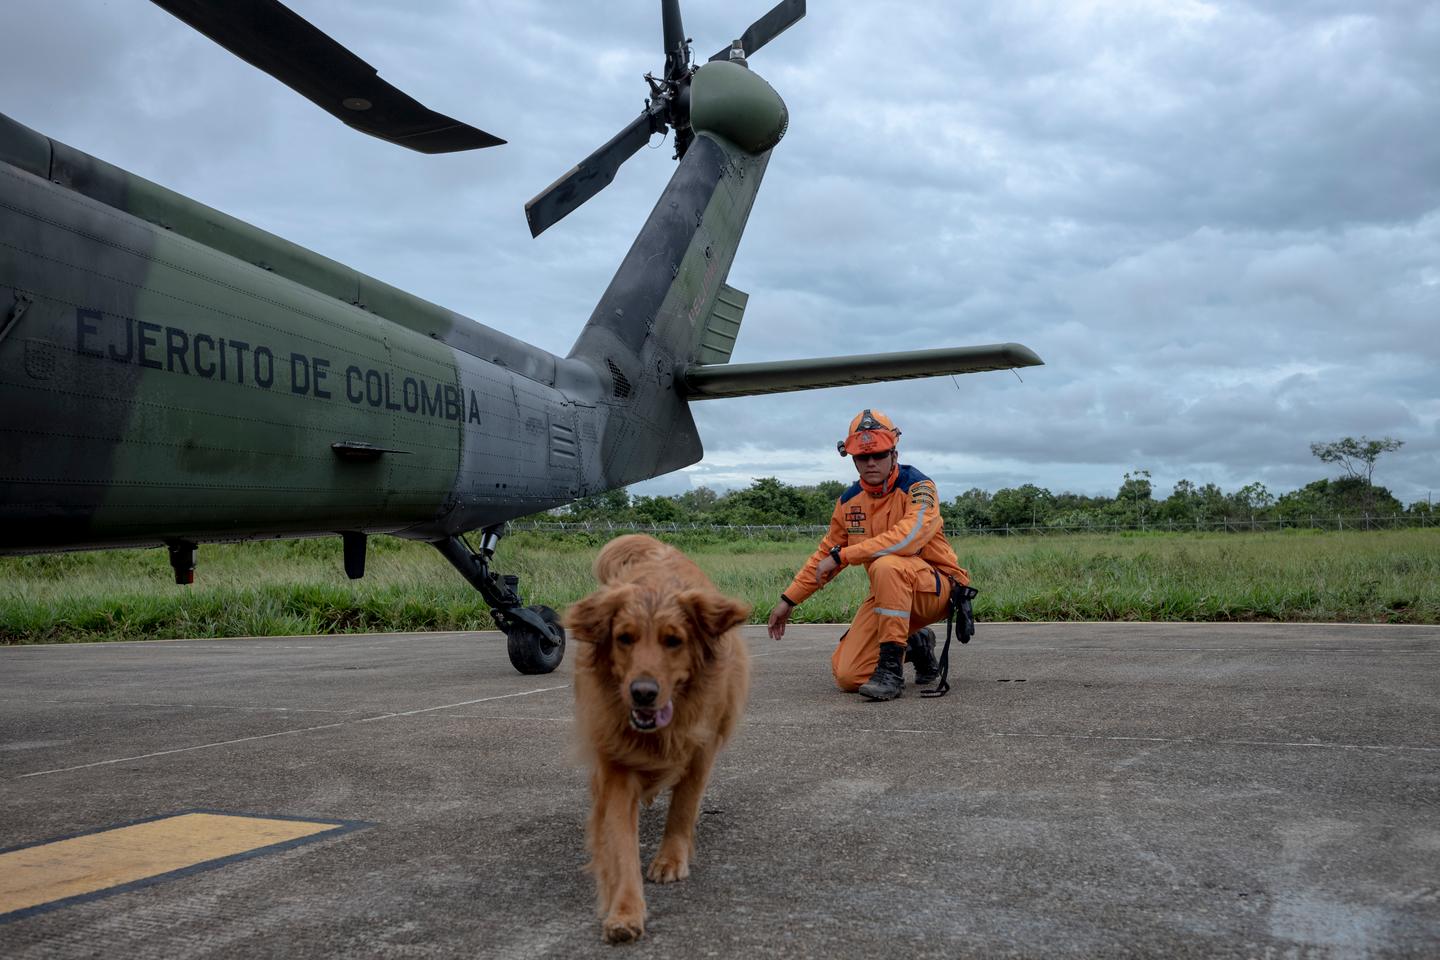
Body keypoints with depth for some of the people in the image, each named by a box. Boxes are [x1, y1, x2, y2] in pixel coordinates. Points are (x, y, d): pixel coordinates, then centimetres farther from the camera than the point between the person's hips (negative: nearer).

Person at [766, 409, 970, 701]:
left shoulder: (918, 487, -16)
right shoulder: (849, 501, 3)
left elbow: (907, 537, -34)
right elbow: (825, 554, 16)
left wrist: (842, 556, -30)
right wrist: (788, 600, 14)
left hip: (938, 586, -6)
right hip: (888, 594, 6)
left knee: (886, 565, -38)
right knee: (847, 676, -7)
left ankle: (892, 666, -26)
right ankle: (915, 645, 22)